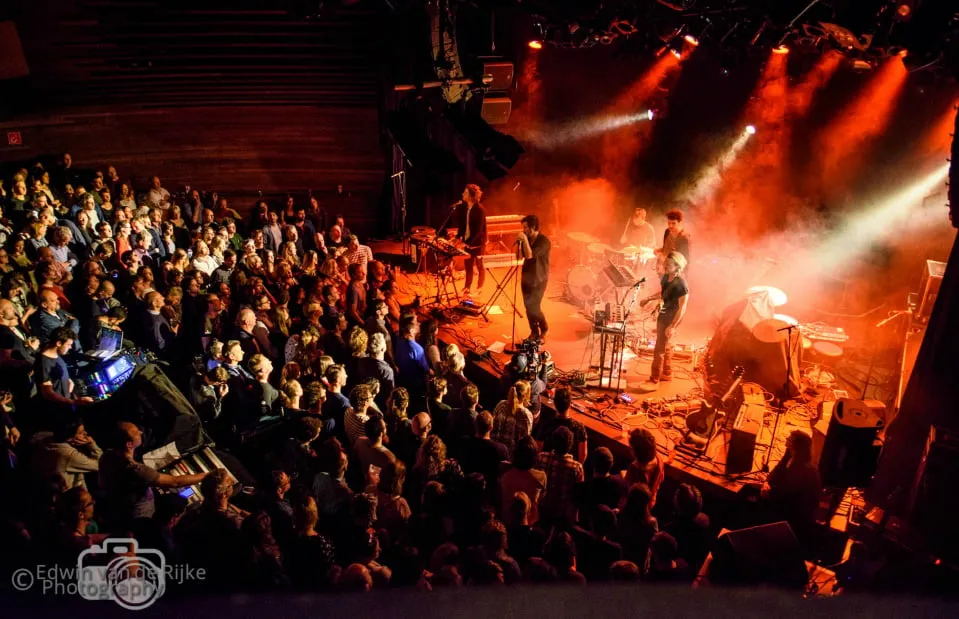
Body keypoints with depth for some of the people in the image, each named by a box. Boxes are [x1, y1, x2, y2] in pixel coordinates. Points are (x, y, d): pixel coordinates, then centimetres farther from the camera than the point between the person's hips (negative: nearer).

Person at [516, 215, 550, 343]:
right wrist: (519, 243, -7)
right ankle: (534, 332, 22)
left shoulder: (544, 241, -16)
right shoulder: (527, 239, 5)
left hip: (539, 279, -7)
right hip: (527, 277, 7)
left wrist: (525, 240, -24)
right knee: (528, 307, 8)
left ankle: (544, 330, 16)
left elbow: (530, 255, -26)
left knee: (534, 308, -8)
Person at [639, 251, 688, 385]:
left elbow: (682, 308, -23)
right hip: (663, 314, 9)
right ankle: (667, 373, 37)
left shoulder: (681, 284, -25)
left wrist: (672, 326, -26)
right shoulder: (666, 277, 0)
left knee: (659, 349, -5)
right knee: (665, 345, 21)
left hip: (671, 318, -9)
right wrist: (648, 299, 12)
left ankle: (654, 381, 4)